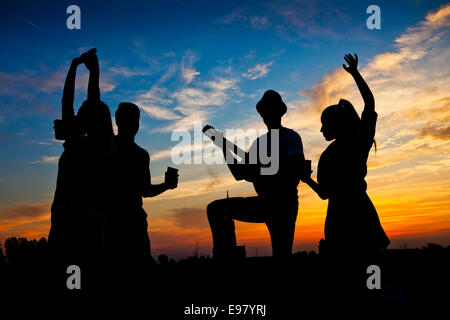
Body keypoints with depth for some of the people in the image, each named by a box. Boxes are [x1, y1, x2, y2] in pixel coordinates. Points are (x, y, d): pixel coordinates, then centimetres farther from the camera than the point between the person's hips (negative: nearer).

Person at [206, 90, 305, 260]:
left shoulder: (291, 137, -4)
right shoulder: (259, 142, 17)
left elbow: (294, 174, -20)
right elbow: (239, 174, 14)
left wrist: (257, 174, -22)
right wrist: (225, 147, 5)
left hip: (283, 207, -7)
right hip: (264, 202, 7)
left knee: (281, 256, -13)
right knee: (215, 208, 0)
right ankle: (226, 258, -3)